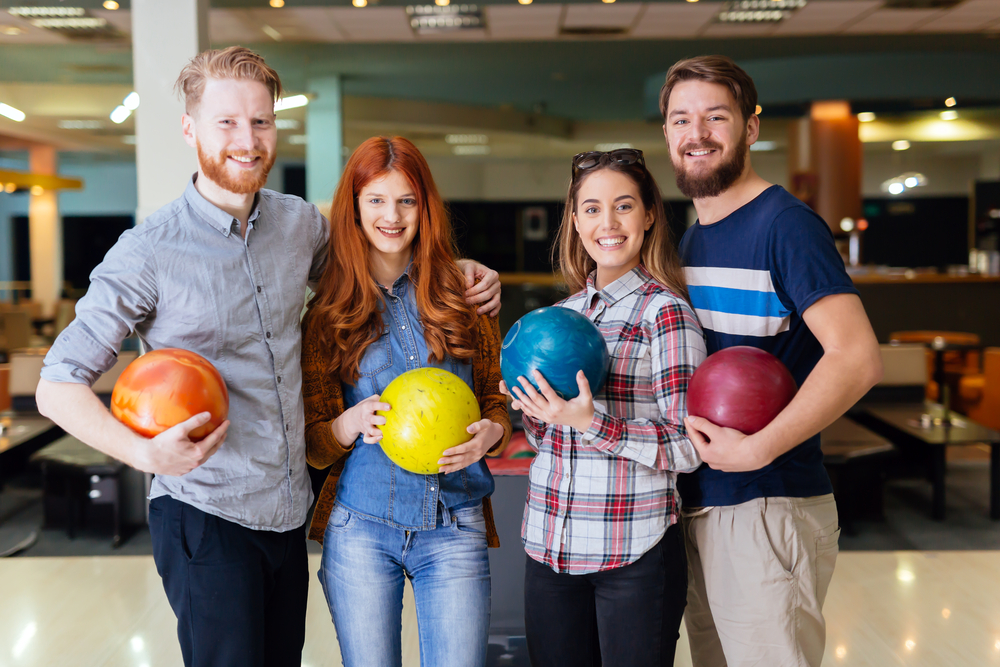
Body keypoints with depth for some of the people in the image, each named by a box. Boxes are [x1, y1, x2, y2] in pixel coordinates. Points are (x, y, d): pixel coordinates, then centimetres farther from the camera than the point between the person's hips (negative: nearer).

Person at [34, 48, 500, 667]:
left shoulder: (301, 223, 3)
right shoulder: (149, 252, -13)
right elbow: (59, 385, -12)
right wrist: (143, 452, -29)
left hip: (289, 513, 6)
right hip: (204, 517, -5)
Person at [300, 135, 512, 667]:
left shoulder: (464, 297, 6)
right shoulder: (328, 312, 4)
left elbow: (497, 401, 11)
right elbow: (313, 446, 3)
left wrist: (490, 434, -11)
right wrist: (353, 423, -18)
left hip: (454, 529, 0)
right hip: (360, 528, 0)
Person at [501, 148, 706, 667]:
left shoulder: (665, 311, -9)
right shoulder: (561, 313, 10)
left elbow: (690, 447, -13)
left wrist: (592, 422, -22)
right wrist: (532, 410, -2)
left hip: (635, 556, -6)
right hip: (548, 548, 6)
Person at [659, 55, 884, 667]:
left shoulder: (786, 225, -12)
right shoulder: (692, 237, 14)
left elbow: (857, 358, -22)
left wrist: (756, 450, -25)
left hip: (768, 508, -8)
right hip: (697, 504, 8)